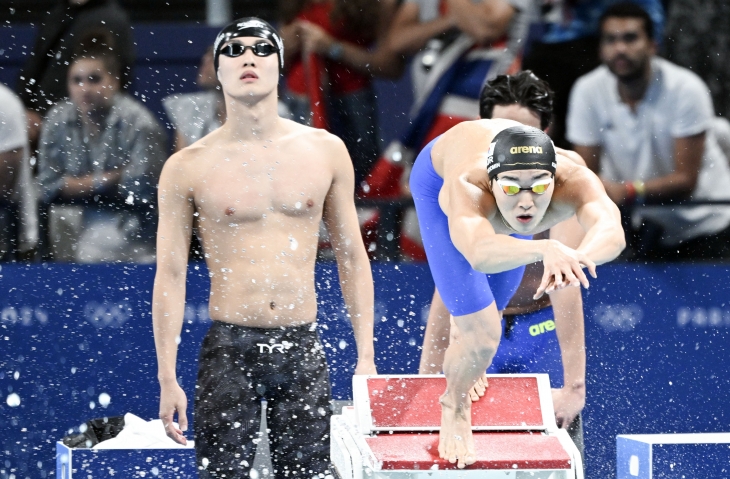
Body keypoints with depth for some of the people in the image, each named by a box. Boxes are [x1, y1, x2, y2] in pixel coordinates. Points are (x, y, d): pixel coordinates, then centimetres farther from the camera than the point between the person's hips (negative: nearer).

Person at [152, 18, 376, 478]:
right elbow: (170, 275, 0)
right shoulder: (189, 167, -1)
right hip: (230, 349, -2)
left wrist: (366, 356, 6)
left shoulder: (325, 151, 6)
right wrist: (168, 379, -5)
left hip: (303, 349, 2)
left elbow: (352, 257, 11)